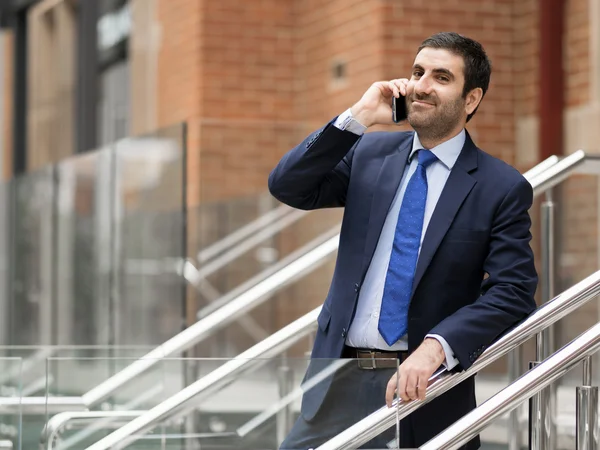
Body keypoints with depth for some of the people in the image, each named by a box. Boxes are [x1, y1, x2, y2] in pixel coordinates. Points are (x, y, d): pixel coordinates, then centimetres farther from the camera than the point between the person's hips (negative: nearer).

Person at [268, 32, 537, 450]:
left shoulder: (503, 188, -4)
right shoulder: (369, 152, 8)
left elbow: (513, 292, -11)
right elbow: (287, 187, -2)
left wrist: (435, 347, -24)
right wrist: (357, 118, -10)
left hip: (420, 385, -3)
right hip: (339, 379, 3)